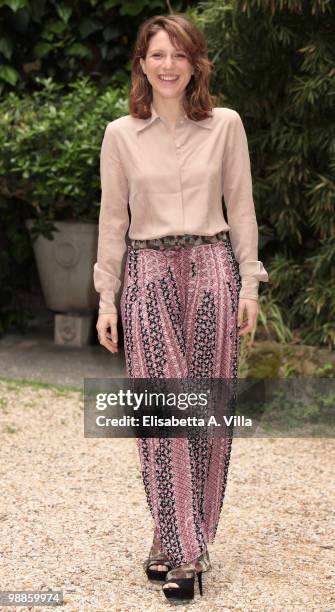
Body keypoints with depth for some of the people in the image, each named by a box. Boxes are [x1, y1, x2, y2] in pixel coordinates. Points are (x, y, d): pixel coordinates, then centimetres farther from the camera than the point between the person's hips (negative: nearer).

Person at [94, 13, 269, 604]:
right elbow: (112, 218, 6)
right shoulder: (121, 134, 3)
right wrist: (106, 299, 3)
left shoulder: (226, 125, 4)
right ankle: (183, 552, -4)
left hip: (212, 270, 1)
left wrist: (249, 284, 3)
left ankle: (177, 542, 15)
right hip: (149, 274, -1)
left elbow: (241, 207, 7)